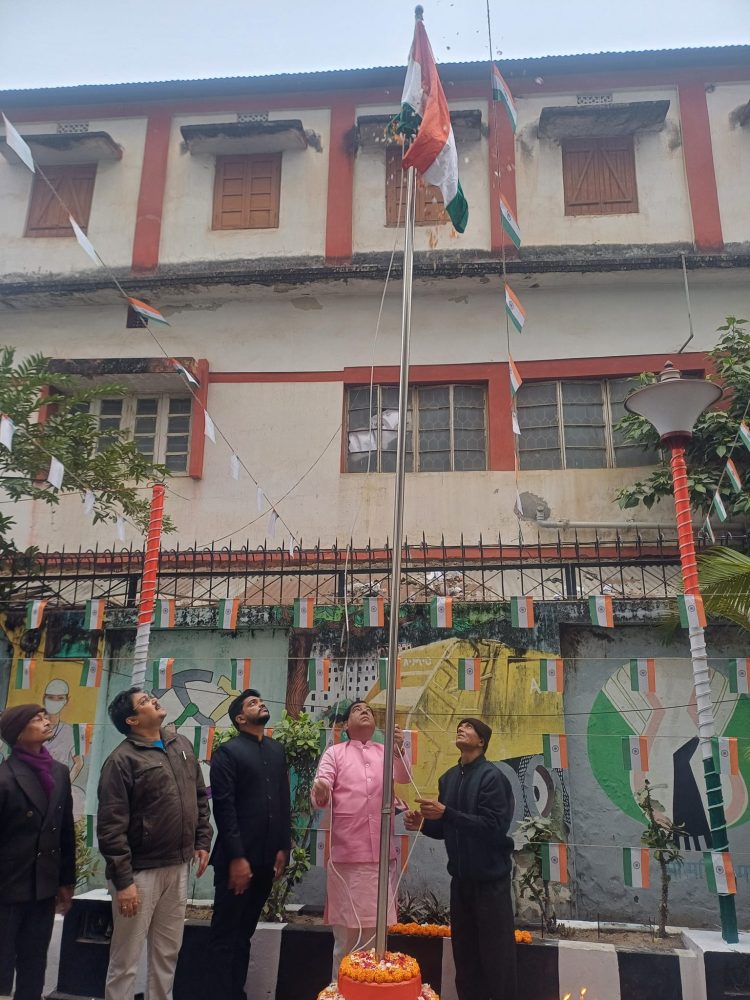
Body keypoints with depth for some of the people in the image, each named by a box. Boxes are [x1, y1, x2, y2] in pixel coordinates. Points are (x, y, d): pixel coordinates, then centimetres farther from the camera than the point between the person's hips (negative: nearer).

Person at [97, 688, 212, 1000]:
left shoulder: (181, 745, 8)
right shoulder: (122, 759, -13)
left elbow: (200, 797, 16)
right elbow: (110, 825, -16)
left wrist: (202, 841, 11)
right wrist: (123, 880, -17)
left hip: (178, 867, 6)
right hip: (141, 870, -6)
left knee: (168, 953, 17)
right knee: (125, 960, 6)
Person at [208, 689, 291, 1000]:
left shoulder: (277, 750, 12)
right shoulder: (228, 752, -6)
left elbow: (284, 802, 11)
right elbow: (224, 808, -12)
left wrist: (283, 848, 6)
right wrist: (236, 858, -15)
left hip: (266, 858, 5)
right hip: (237, 859, -5)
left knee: (244, 933, 15)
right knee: (225, 936, 5)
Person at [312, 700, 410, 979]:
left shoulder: (387, 753, 11)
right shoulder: (334, 753, 4)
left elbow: (404, 778, -8)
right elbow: (320, 799, -5)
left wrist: (399, 750, -29)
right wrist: (320, 792, -30)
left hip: (382, 855, 2)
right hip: (346, 855, -2)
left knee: (376, 933, 11)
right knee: (346, 935, 6)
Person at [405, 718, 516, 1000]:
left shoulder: (491, 776, -13)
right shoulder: (448, 778, 7)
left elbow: (494, 827, -22)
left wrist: (445, 813, -26)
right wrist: (424, 824, -7)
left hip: (490, 878, -6)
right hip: (461, 878, 6)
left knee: (496, 955, 2)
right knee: (463, 951, 14)